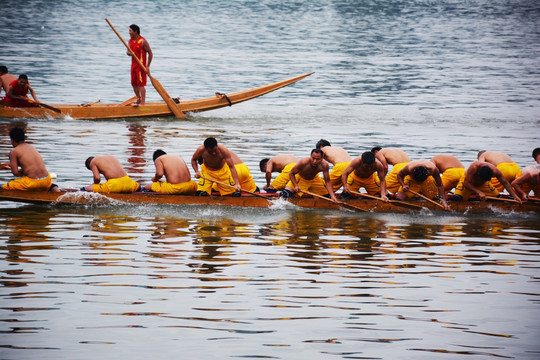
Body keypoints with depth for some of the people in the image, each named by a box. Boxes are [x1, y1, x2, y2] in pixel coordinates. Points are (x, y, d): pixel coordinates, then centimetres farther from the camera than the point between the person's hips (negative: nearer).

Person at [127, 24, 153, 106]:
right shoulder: (130, 40, 10)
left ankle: (143, 102, -9)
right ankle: (138, 100, 23)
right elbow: (128, 51, 8)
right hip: (134, 65, 8)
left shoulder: (143, 41, -13)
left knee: (141, 84, -9)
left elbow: (150, 53, -10)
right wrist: (129, 53, -19)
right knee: (134, 84, 10)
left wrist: (148, 66, -13)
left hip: (141, 65, -8)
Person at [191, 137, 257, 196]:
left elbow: (232, 167, -31)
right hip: (207, 171, 0)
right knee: (201, 194, -18)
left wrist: (237, 184, -39)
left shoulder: (223, 150, -32)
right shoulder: (201, 150, -27)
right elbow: (193, 159, -3)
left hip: (222, 170, 0)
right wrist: (196, 171, -20)